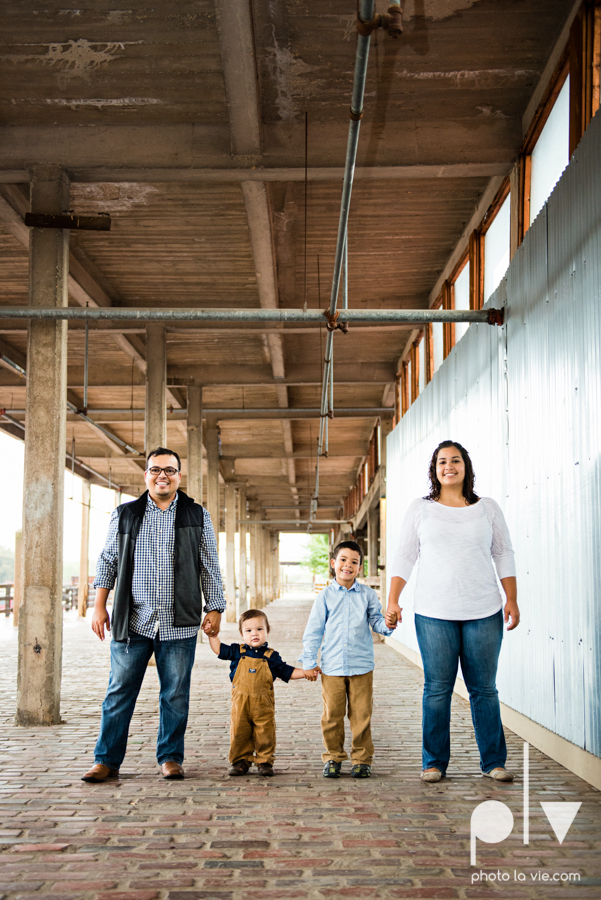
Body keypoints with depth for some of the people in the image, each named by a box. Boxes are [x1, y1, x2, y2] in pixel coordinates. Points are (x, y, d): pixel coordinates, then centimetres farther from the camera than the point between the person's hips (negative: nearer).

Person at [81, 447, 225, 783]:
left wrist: (215, 609, 5)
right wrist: (100, 606, 6)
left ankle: (171, 758, 17)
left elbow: (210, 567, 10)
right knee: (120, 692, 2)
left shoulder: (197, 516, 7)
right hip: (132, 622, 0)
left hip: (180, 624, 0)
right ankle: (107, 760, 10)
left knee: (176, 695, 4)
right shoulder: (125, 514, 8)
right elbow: (108, 562, 12)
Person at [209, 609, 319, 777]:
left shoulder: (271, 656, 3)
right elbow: (218, 649, 10)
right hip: (240, 703, 1)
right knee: (239, 733, 4)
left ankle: (265, 761, 15)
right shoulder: (237, 651, 5)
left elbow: (286, 671, 10)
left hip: (263, 705, -1)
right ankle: (240, 761, 17)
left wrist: (305, 673, 2)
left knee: (265, 734, 1)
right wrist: (212, 634, 0)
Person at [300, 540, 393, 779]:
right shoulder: (325, 596, 4)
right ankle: (333, 757, 17)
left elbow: (375, 620, 10)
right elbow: (313, 631, 6)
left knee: (361, 715, 2)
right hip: (332, 666, 0)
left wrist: (387, 624, -14)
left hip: (362, 665, 0)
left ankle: (361, 758, 15)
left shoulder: (367, 594, 5)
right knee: (332, 715, 3)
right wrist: (308, 662, 1)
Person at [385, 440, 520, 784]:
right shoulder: (420, 509, 7)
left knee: (484, 688, 3)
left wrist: (512, 600, 4)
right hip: (434, 613, -1)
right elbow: (405, 556, 7)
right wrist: (393, 600, 0)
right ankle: (434, 762, 10)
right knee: (437, 688, 0)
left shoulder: (488, 508, 9)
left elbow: (504, 555, 11)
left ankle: (494, 762, 12)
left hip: (484, 613, 1)